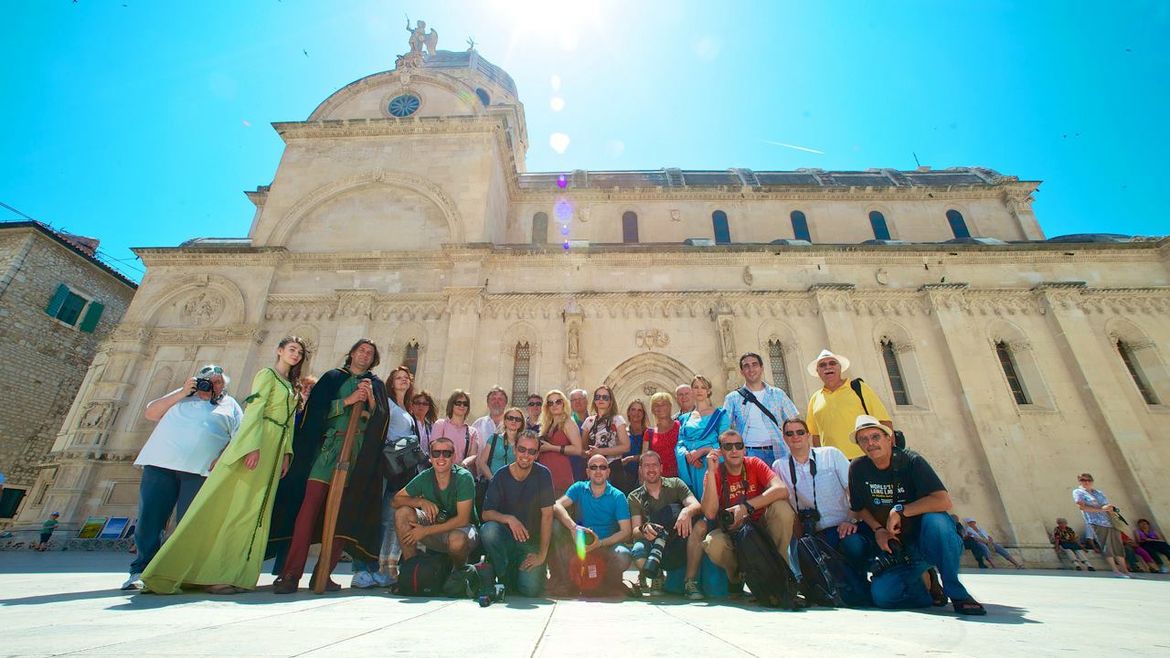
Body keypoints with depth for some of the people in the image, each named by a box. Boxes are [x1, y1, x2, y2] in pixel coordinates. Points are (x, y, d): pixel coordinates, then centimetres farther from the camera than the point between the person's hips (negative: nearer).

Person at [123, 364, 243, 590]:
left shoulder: (230, 405, 16)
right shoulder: (182, 395, 22)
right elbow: (150, 413, 12)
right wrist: (181, 393, 1)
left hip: (200, 470, -2)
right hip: (161, 462, 2)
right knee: (150, 519, 1)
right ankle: (140, 571, 12)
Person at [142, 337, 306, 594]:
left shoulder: (291, 385, 21)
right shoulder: (267, 374, 0)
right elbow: (254, 409, -12)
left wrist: (287, 453, 8)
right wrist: (253, 445, -22)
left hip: (274, 449, 7)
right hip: (257, 443, -7)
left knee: (255, 510, 4)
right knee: (233, 505, -6)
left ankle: (234, 574, 7)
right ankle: (213, 573, 0)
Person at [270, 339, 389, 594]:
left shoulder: (377, 385, 17)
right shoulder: (332, 378, 14)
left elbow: (381, 420, 7)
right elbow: (317, 410, 1)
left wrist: (370, 398, -9)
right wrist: (349, 400, -10)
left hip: (359, 455, 1)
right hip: (328, 448, -1)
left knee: (345, 513, -4)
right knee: (310, 505, -10)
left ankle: (324, 573, 4)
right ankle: (291, 573, -5)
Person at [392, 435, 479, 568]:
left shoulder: (464, 477, -22)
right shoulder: (425, 477, -9)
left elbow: (462, 519, -24)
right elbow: (396, 500, -4)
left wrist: (426, 530, -25)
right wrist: (420, 501, -23)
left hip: (461, 528, -4)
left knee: (457, 539, -38)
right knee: (403, 512, -15)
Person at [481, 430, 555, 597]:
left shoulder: (543, 475, -9)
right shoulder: (501, 475, -6)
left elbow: (547, 516, -9)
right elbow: (486, 513, -8)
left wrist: (542, 554, -12)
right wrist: (509, 519, -27)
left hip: (531, 542, -1)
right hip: (505, 538, 1)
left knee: (531, 589, -20)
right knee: (488, 529, -30)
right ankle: (504, 578, -5)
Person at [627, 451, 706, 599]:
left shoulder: (675, 484, 6)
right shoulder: (634, 497, 6)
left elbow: (697, 506, -10)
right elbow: (635, 531, -4)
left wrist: (687, 511, -34)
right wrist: (644, 529, -30)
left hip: (679, 540, 0)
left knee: (700, 523, -28)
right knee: (637, 552, -34)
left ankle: (690, 581, -17)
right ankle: (657, 577, 3)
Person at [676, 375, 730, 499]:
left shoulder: (720, 414, 6)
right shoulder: (685, 418, 17)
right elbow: (679, 444, 10)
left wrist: (702, 450, -16)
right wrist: (687, 455, -11)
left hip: (710, 466, -3)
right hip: (689, 468, 3)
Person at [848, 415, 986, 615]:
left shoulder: (911, 461, -14)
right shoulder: (858, 468, -5)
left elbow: (944, 501, -26)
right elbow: (859, 508, 6)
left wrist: (900, 510, -25)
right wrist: (877, 529, -9)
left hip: (929, 541, -2)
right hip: (898, 548, 3)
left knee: (935, 520, -37)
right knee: (881, 595, -21)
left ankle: (956, 592, -15)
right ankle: (922, 581, 12)